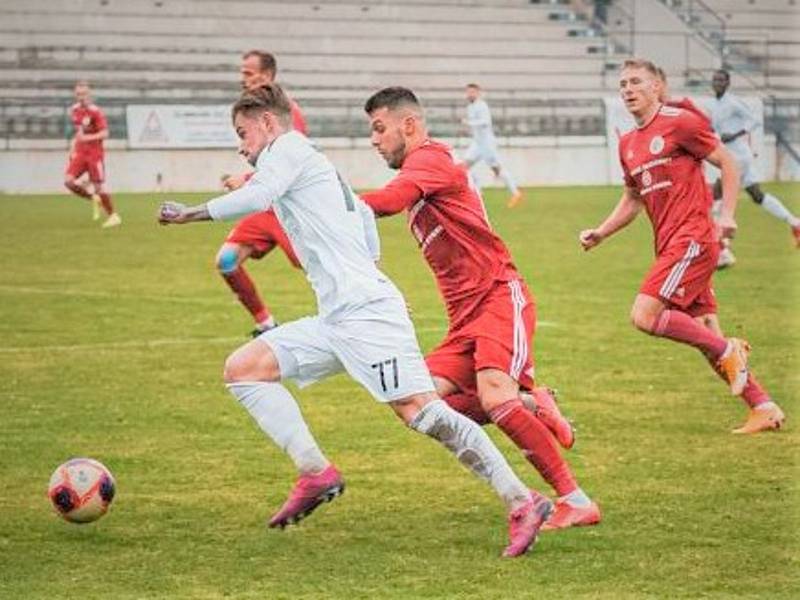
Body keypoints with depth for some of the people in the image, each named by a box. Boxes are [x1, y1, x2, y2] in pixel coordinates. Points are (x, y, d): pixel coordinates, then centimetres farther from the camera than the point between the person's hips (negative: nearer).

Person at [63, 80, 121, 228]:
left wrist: (88, 138, -31)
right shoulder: (74, 110, 8)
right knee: (69, 181, -11)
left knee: (99, 186, -4)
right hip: (79, 152, 6)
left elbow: (105, 133, -19)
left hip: (95, 152, -6)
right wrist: (74, 144, 14)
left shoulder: (95, 112, -14)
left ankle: (113, 216, 12)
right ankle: (94, 199, 12)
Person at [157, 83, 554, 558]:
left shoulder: (289, 148, 0)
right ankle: (316, 473, -4)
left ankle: (523, 503, -17)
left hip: (364, 309, -10)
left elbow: (258, 197, -18)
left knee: (420, 410, -17)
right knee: (242, 369, 7)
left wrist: (191, 213, -10)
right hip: (336, 321, 10)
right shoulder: (311, 164, 27)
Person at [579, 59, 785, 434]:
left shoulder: (680, 123, -7)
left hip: (692, 240, -8)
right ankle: (764, 407, 11)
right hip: (669, 245, 8)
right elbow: (633, 199, 27)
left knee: (644, 315, -18)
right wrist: (600, 233, 14)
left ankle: (728, 351, -6)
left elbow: (728, 164, -4)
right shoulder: (628, 144, 16)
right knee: (704, 331, 6)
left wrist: (726, 215, -15)